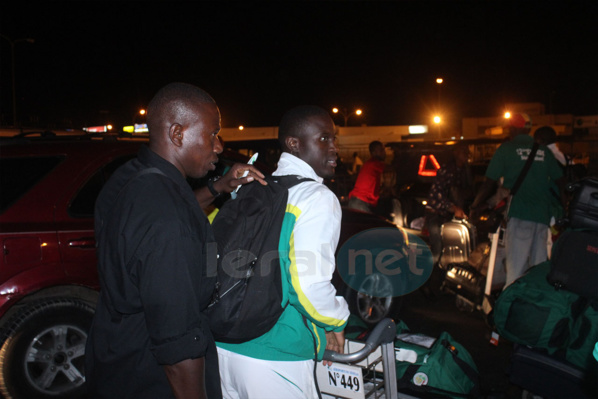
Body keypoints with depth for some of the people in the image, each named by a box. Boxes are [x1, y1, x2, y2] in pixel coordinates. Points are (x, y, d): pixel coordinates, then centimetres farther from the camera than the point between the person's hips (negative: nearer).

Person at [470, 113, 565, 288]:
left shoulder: (506, 149, 1)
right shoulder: (544, 150, 12)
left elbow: (490, 182, -1)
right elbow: (560, 180, 15)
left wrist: (476, 204, 13)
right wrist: (562, 205, 30)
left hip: (519, 214, -4)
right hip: (542, 214, 4)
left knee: (516, 268, -5)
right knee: (540, 265, 11)